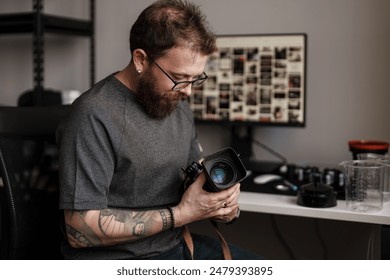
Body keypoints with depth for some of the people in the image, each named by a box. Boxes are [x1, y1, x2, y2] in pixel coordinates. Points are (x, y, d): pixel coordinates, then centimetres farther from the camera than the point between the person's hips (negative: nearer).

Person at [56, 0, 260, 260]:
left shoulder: (178, 105, 4)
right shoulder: (94, 117, -21)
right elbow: (81, 229, -23)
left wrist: (221, 199, -6)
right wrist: (180, 214, -22)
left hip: (177, 244, 8)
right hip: (121, 257, -7)